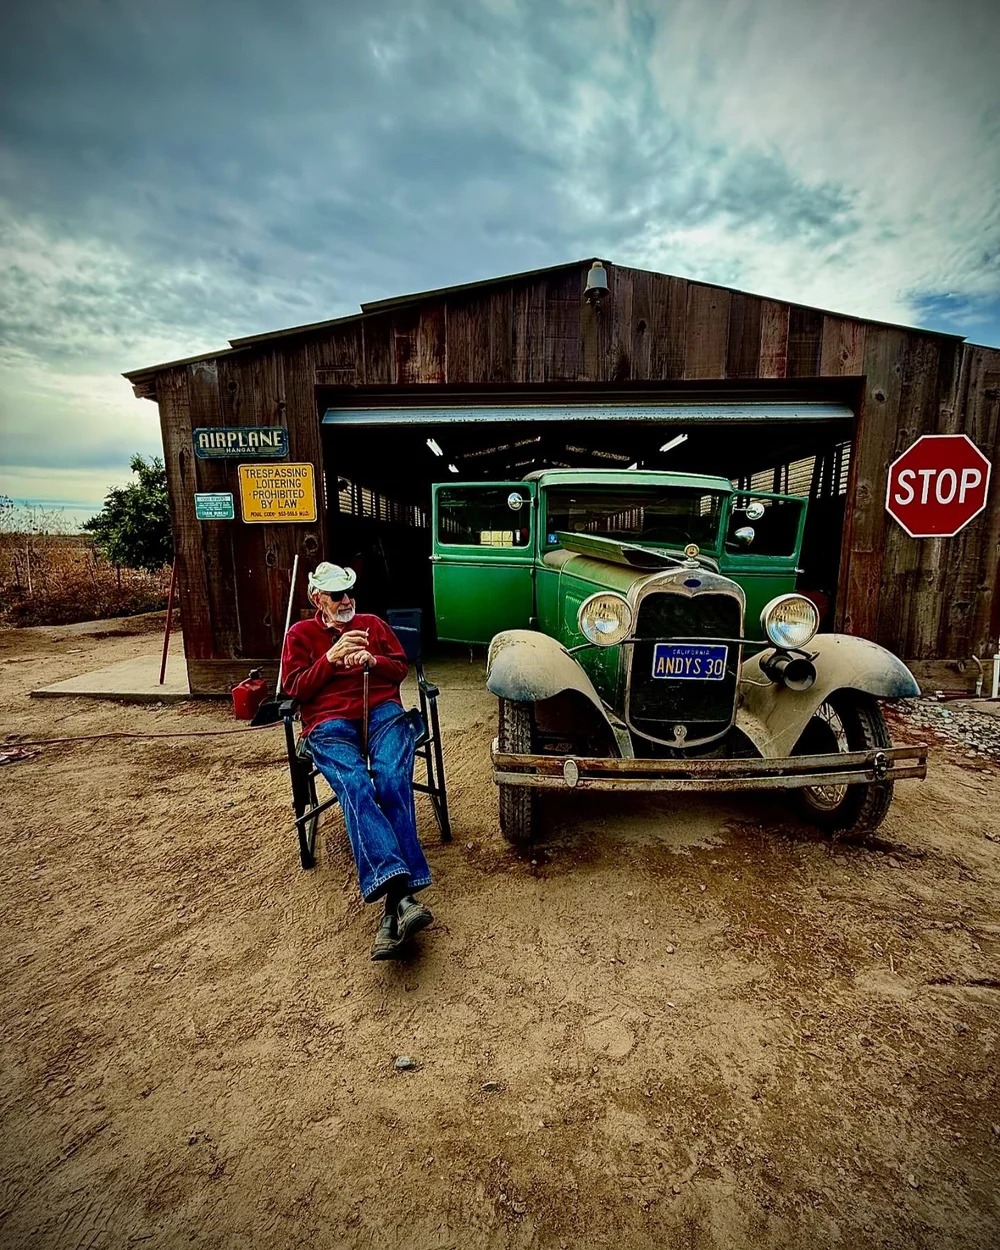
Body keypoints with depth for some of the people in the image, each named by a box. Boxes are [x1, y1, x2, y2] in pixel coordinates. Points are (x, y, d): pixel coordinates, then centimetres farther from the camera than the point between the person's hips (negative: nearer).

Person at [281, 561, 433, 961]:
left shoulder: (373, 624, 25)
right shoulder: (300, 634, 20)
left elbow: (401, 669, 20)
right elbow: (295, 689, 10)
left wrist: (373, 660, -1)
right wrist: (329, 659, -5)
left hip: (382, 711, 2)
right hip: (330, 724, -1)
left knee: (392, 781, -29)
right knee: (355, 786, -33)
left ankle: (393, 908, -36)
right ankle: (401, 893, -47)